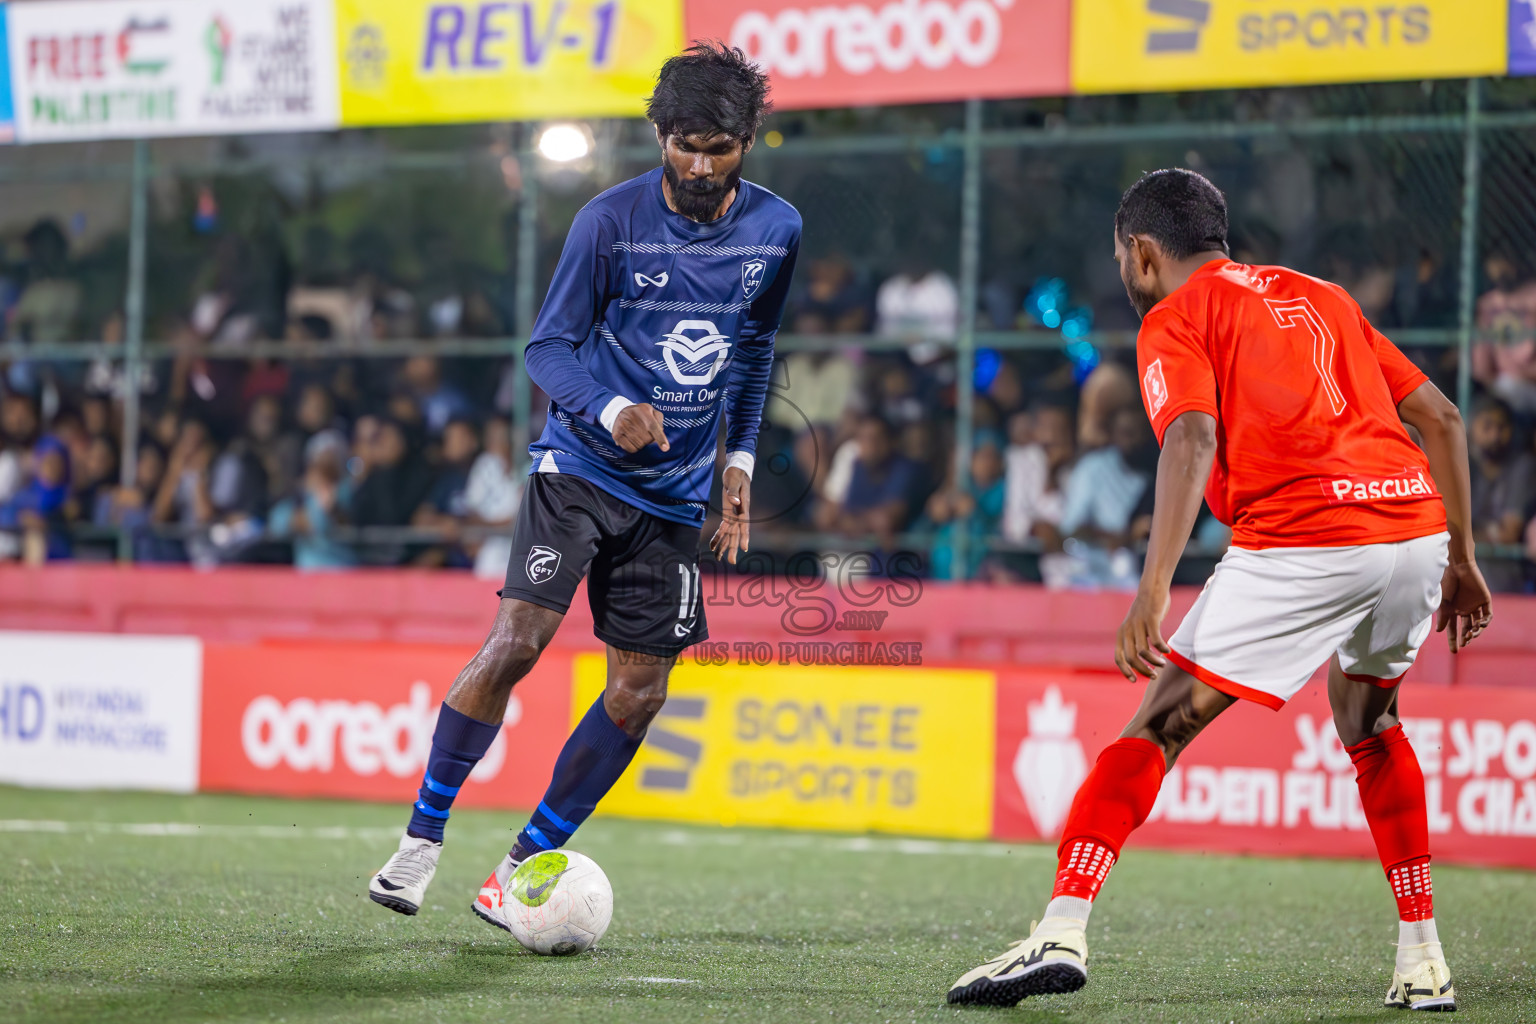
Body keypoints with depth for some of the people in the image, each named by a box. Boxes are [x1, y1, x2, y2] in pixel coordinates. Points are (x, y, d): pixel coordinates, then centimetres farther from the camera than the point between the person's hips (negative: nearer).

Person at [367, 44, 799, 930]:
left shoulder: (775, 229, 1)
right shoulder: (611, 221, -11)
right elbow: (549, 347, -7)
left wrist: (741, 461, 13)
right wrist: (612, 410, -26)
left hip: (677, 493, 4)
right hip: (580, 466, -4)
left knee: (641, 690, -1)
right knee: (518, 640, -19)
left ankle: (522, 867, 11)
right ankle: (422, 838, -4)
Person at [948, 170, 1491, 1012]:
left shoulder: (1174, 320, 9)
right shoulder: (1319, 297, 28)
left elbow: (1192, 440, -11)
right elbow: (1440, 417, 24)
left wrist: (1152, 590, -19)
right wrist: (1462, 558, 28)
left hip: (1303, 539, -6)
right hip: (1418, 522, 6)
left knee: (1160, 726, -1)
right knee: (1367, 720, 29)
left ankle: (1062, 930, -13)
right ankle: (1422, 960, 25)